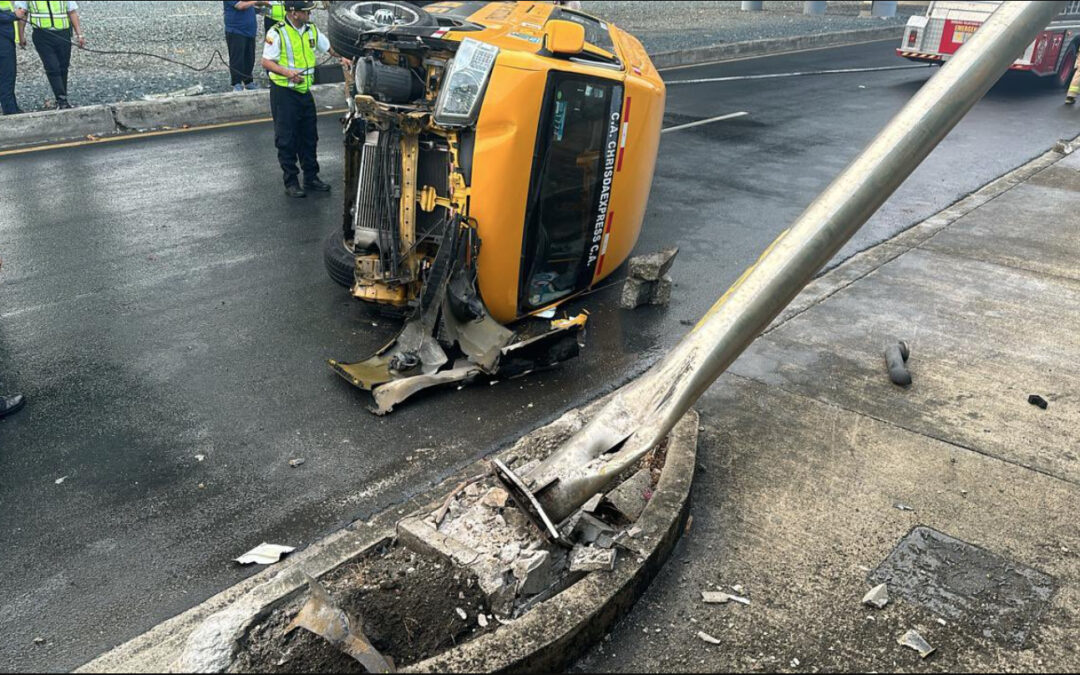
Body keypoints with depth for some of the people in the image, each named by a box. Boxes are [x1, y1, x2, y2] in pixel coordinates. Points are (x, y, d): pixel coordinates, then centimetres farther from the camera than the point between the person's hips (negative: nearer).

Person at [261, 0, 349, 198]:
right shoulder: (277, 33, -13)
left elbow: (327, 46, 21)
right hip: (283, 92, -7)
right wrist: (288, 73, -30)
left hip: (304, 90, 7)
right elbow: (266, 61, -15)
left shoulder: (311, 30, 7)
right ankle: (291, 182, 7)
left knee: (309, 136, 12)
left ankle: (311, 177, 23)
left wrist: (341, 57, 3)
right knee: (286, 139, 0)